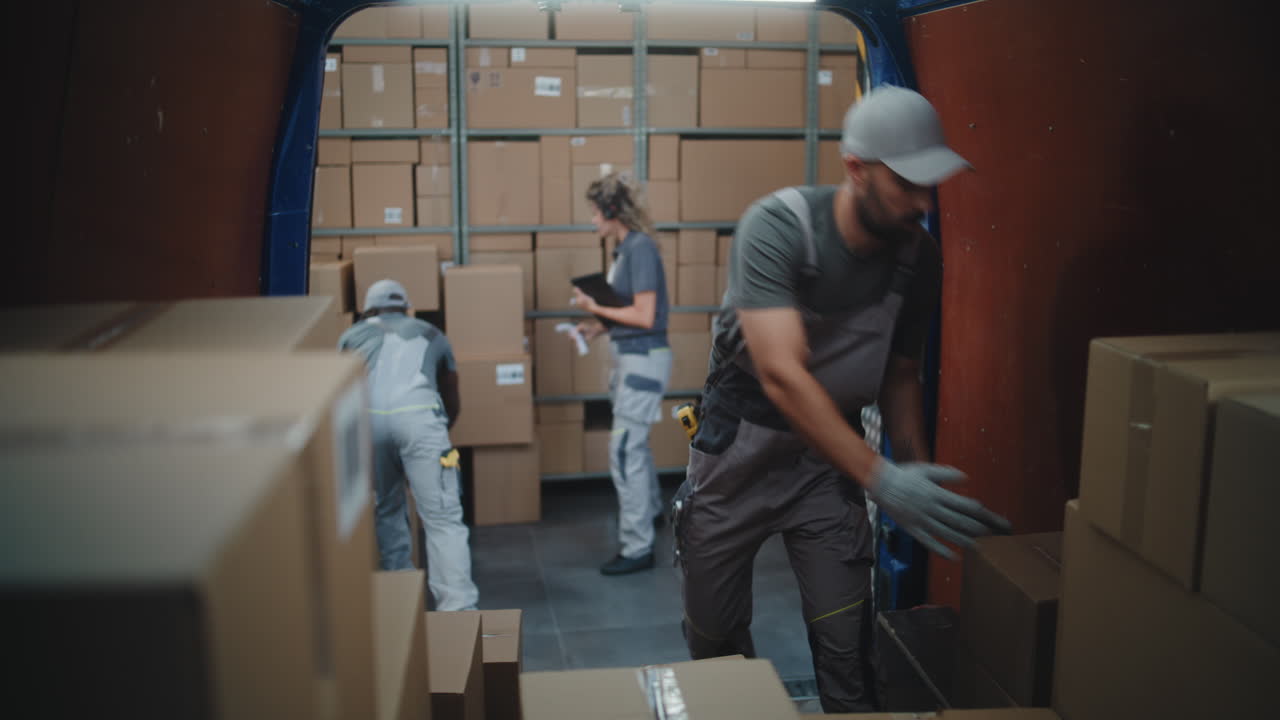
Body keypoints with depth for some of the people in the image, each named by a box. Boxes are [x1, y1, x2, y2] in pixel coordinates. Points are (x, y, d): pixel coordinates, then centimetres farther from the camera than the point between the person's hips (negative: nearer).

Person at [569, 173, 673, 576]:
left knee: (624, 451, -7)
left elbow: (644, 316, -21)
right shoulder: (625, 248, 10)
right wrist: (600, 327, 5)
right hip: (629, 356, 10)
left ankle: (638, 548, 1)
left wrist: (596, 307, -13)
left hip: (644, 359, -10)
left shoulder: (640, 249, -18)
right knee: (634, 440, 25)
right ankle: (651, 511, 47)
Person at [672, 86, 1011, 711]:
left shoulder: (919, 256, -8)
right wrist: (881, 479, -40)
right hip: (739, 445, -2)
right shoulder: (775, 228, -25)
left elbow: (900, 374, 5)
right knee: (714, 637, 12)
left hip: (830, 453, 3)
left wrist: (920, 476, -9)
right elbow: (782, 375, -33)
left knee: (847, 649, -2)